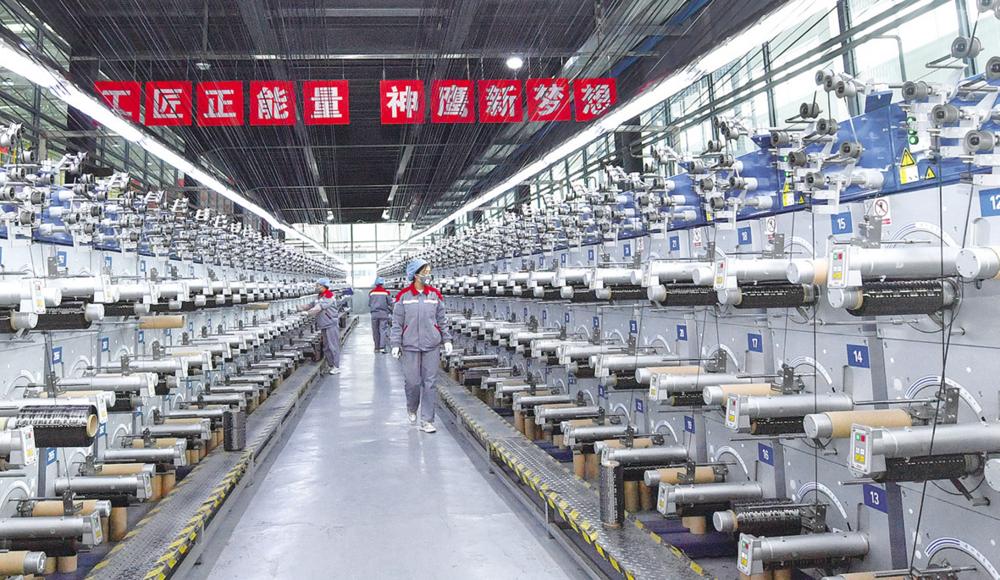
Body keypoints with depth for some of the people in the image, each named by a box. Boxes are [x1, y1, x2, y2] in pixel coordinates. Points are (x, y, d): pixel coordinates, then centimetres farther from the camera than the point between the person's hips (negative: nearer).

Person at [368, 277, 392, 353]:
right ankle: (382, 347, -14)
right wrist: (390, 312, 16)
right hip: (383, 313, -2)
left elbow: (369, 304, 12)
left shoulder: (371, 293, 3)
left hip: (374, 314, 2)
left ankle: (377, 347, 14)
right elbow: (390, 303, 1)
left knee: (375, 331, 9)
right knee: (383, 330, -3)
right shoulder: (386, 292, -4)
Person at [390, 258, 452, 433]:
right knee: (412, 382, 2)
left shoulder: (435, 294, 5)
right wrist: (395, 344, -1)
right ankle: (412, 409, 32)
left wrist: (447, 340, 5)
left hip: (432, 346, 2)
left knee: (430, 383, 0)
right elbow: (397, 322, 2)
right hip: (410, 346, -2)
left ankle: (427, 420, 7)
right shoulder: (404, 296, -1)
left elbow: (441, 320, 11)